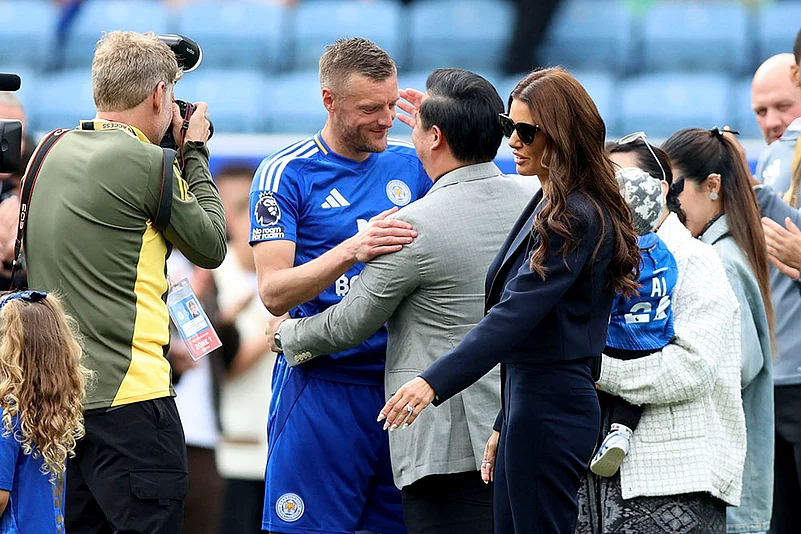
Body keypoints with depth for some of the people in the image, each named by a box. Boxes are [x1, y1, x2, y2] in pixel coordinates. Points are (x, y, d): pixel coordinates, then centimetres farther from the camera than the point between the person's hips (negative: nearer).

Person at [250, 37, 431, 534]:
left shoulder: (410, 166, 11)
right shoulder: (286, 174, -3)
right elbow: (274, 293, -10)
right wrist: (352, 250, -26)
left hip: (402, 381, 4)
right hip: (322, 386, -4)